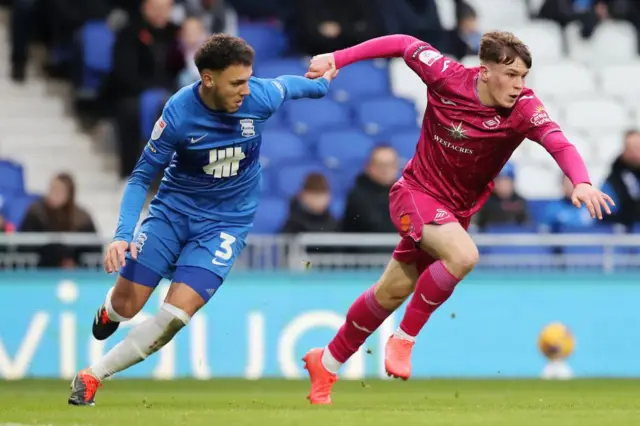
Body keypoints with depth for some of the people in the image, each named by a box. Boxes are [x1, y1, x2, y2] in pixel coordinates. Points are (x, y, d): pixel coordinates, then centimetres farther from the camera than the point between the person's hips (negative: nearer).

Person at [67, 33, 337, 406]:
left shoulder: (262, 96, -19)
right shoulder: (179, 113, -22)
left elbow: (288, 85, 7)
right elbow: (142, 176, -12)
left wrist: (322, 83, 27)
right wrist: (123, 234, -25)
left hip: (226, 224, 0)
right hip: (174, 210, 0)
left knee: (176, 314, -18)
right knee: (126, 306, 0)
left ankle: (92, 376, -4)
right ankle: (109, 310, 41)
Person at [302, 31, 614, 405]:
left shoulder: (524, 108, -22)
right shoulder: (447, 76, -21)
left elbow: (558, 143, -38)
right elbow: (403, 44, -6)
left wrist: (582, 182, -58)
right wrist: (337, 59, -4)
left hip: (457, 210, 3)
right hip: (416, 192, -3)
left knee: (391, 293, 14)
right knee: (463, 255, -31)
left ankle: (326, 363, 35)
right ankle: (404, 340, -12)